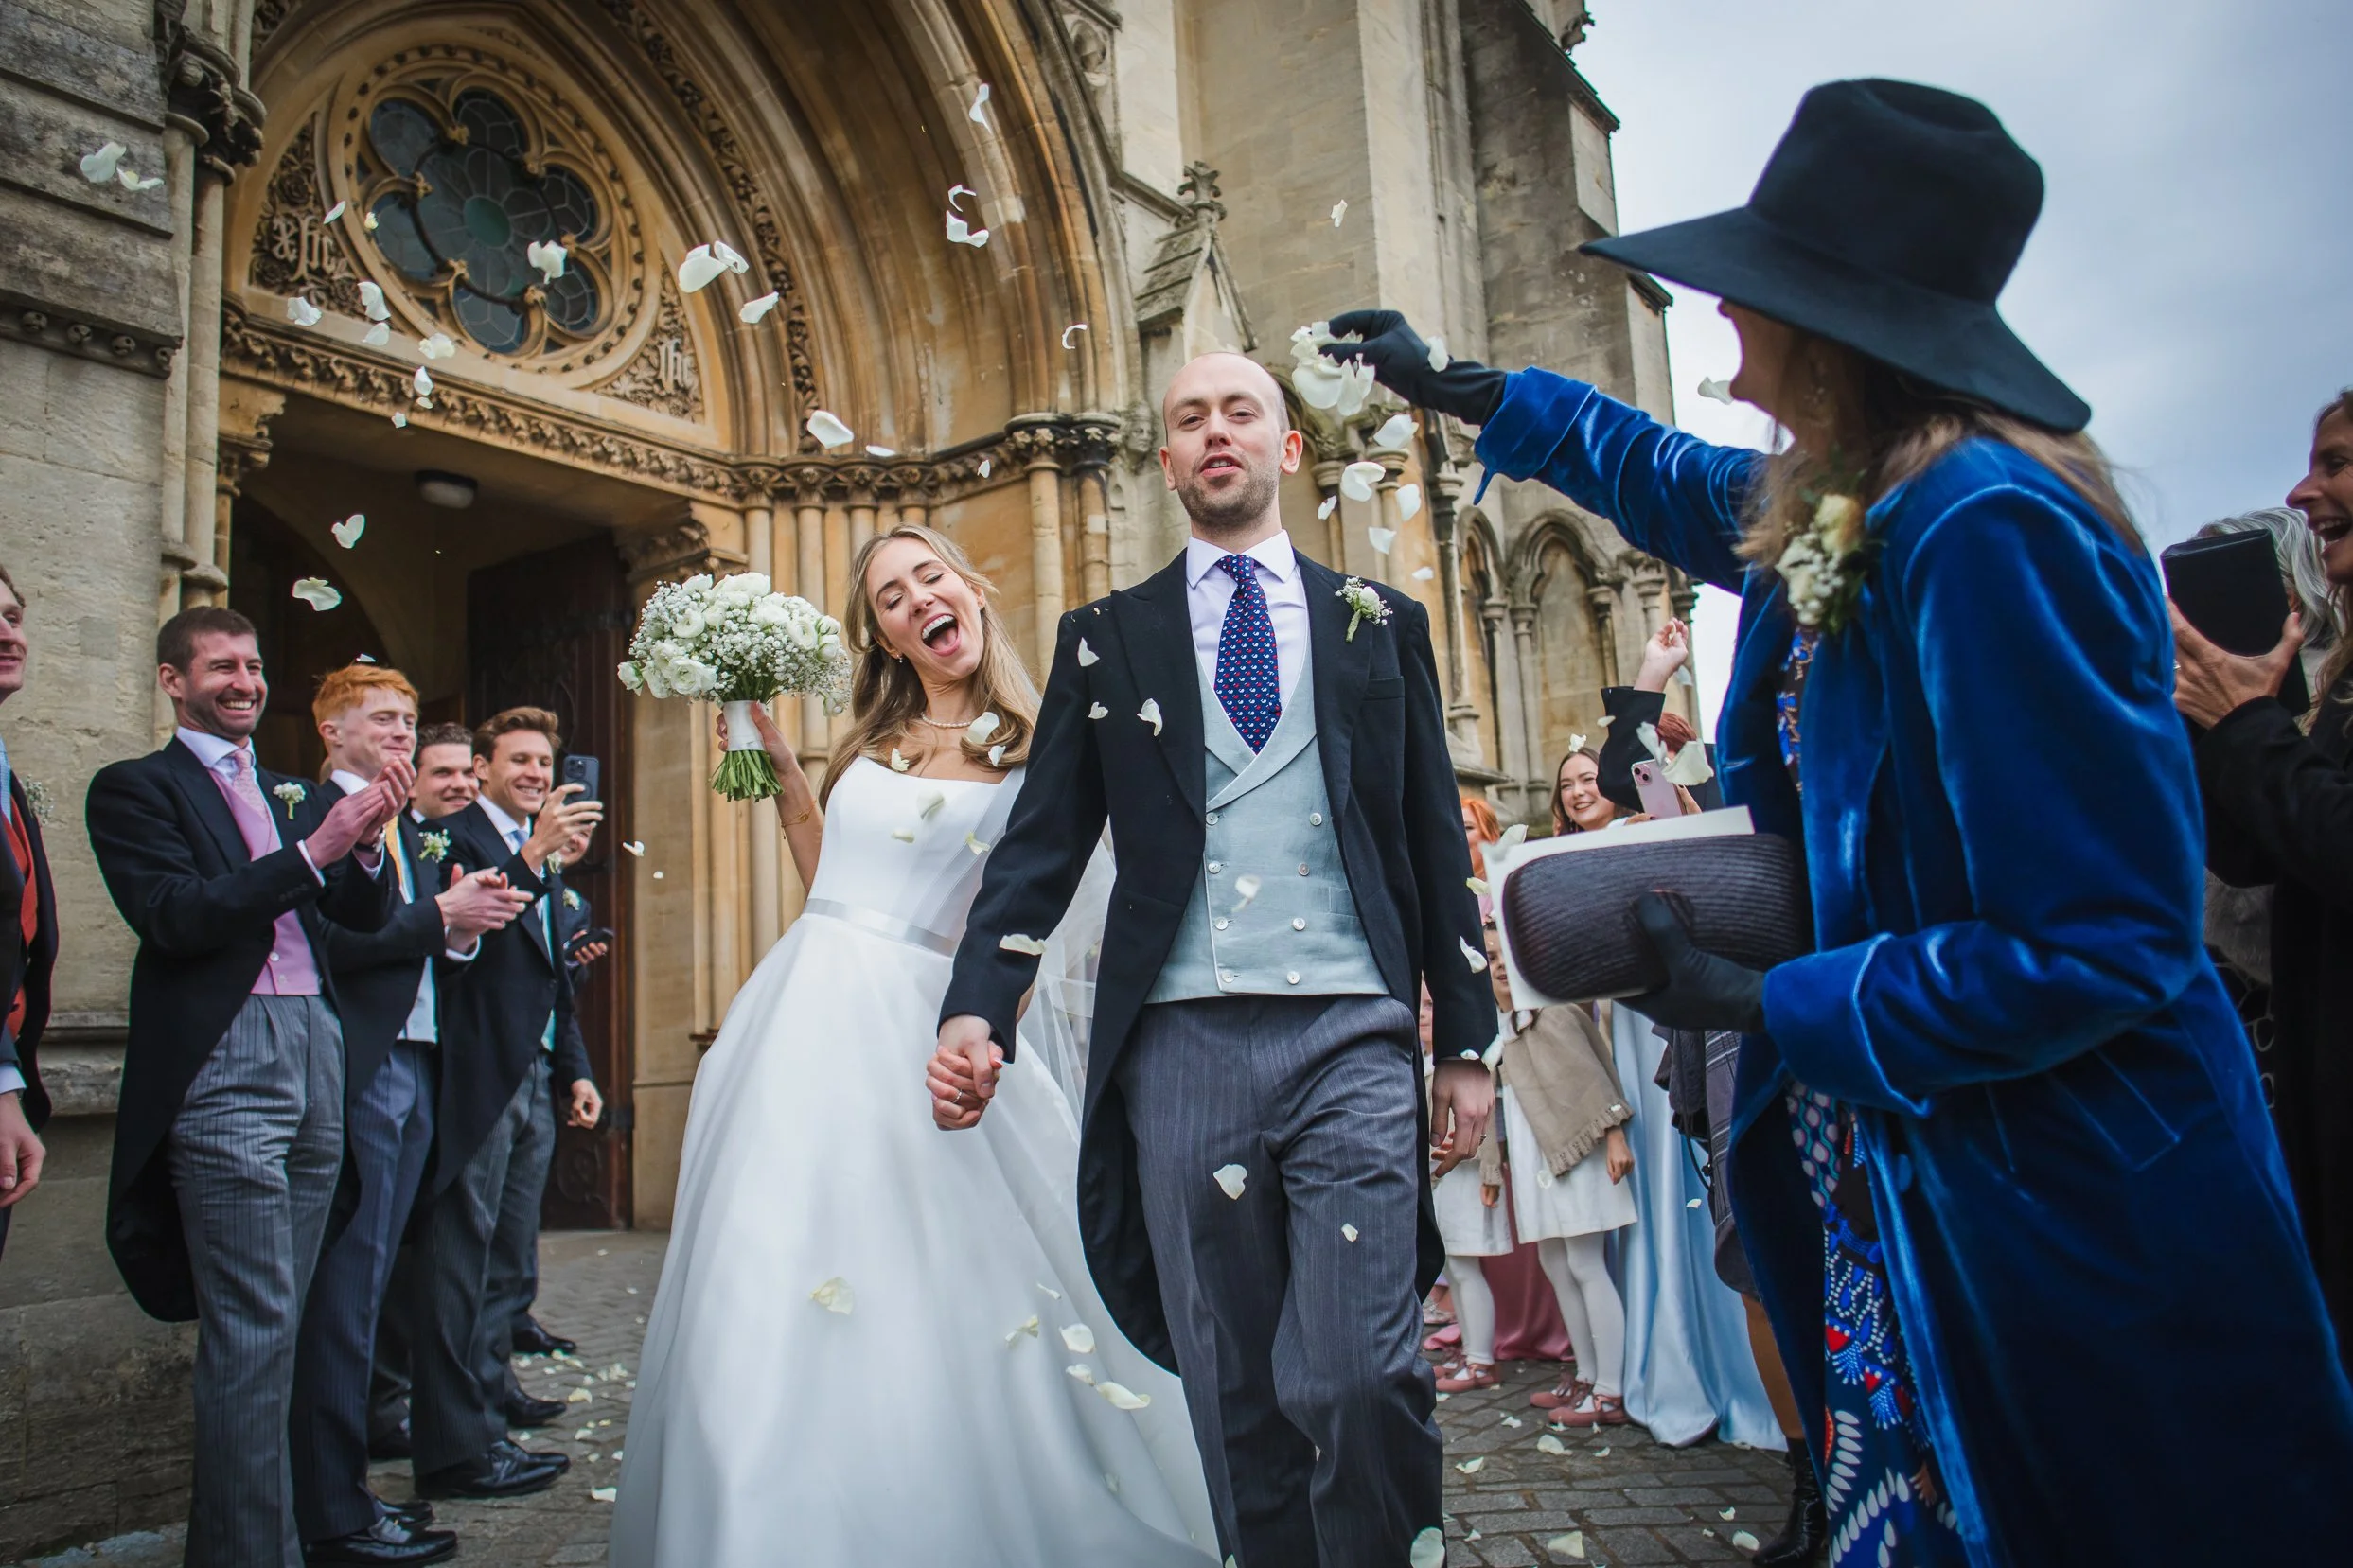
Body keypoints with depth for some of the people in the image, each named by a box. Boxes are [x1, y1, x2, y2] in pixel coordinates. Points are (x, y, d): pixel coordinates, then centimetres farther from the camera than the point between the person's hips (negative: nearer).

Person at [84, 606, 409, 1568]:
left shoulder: (294, 795, 19)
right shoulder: (136, 788, 2)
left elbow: (367, 913, 14)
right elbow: (173, 918, -12)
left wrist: (366, 840, -6)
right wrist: (313, 850, -18)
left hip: (316, 1059, 6)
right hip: (225, 1066, -6)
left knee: (273, 1322, 11)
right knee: (253, 1327, -6)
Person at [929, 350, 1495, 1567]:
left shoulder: (1380, 622, 13)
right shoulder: (1105, 636, 13)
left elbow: (1437, 839, 11)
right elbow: (1044, 839, 6)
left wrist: (1467, 1041, 7)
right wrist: (975, 1008, -8)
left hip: (1352, 1038, 0)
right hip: (1181, 1045, 1)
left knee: (1359, 1372, -8)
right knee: (1234, 1390, 9)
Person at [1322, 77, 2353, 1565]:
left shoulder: (1984, 530, -27)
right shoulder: (1827, 514, 1)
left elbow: (2103, 944, -27)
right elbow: (1664, 475, 24)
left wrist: (1761, 1004, -20)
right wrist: (1454, 385, 31)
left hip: (2076, 1206, -8)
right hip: (1898, 1157, 8)